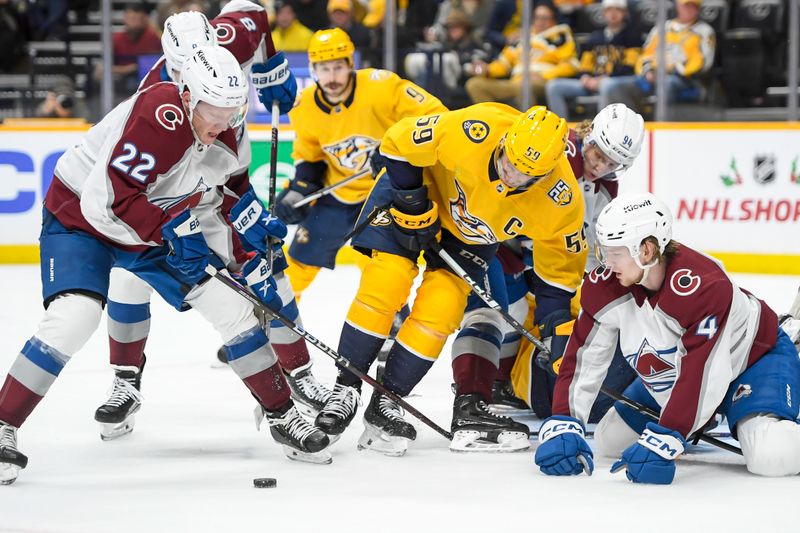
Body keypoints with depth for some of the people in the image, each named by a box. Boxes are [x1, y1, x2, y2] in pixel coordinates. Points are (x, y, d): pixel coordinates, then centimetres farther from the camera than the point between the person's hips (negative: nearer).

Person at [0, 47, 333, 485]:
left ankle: (282, 415, 15)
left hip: (165, 226, 7)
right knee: (74, 317, -28)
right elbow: (107, 198, -36)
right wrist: (171, 233, -32)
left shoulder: (225, 132, -8)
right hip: (79, 214, -7)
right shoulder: (157, 117, -34)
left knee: (231, 304, 0)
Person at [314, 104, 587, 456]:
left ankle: (386, 404, 3)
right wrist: (413, 206, -20)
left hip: (472, 236, 2)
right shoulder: (472, 132, -39)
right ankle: (345, 390, -3)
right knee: (384, 285, -15)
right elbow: (398, 144, -23)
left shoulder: (561, 200, -28)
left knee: (440, 312, -11)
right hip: (423, 188, -2)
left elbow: (563, 258, -9)